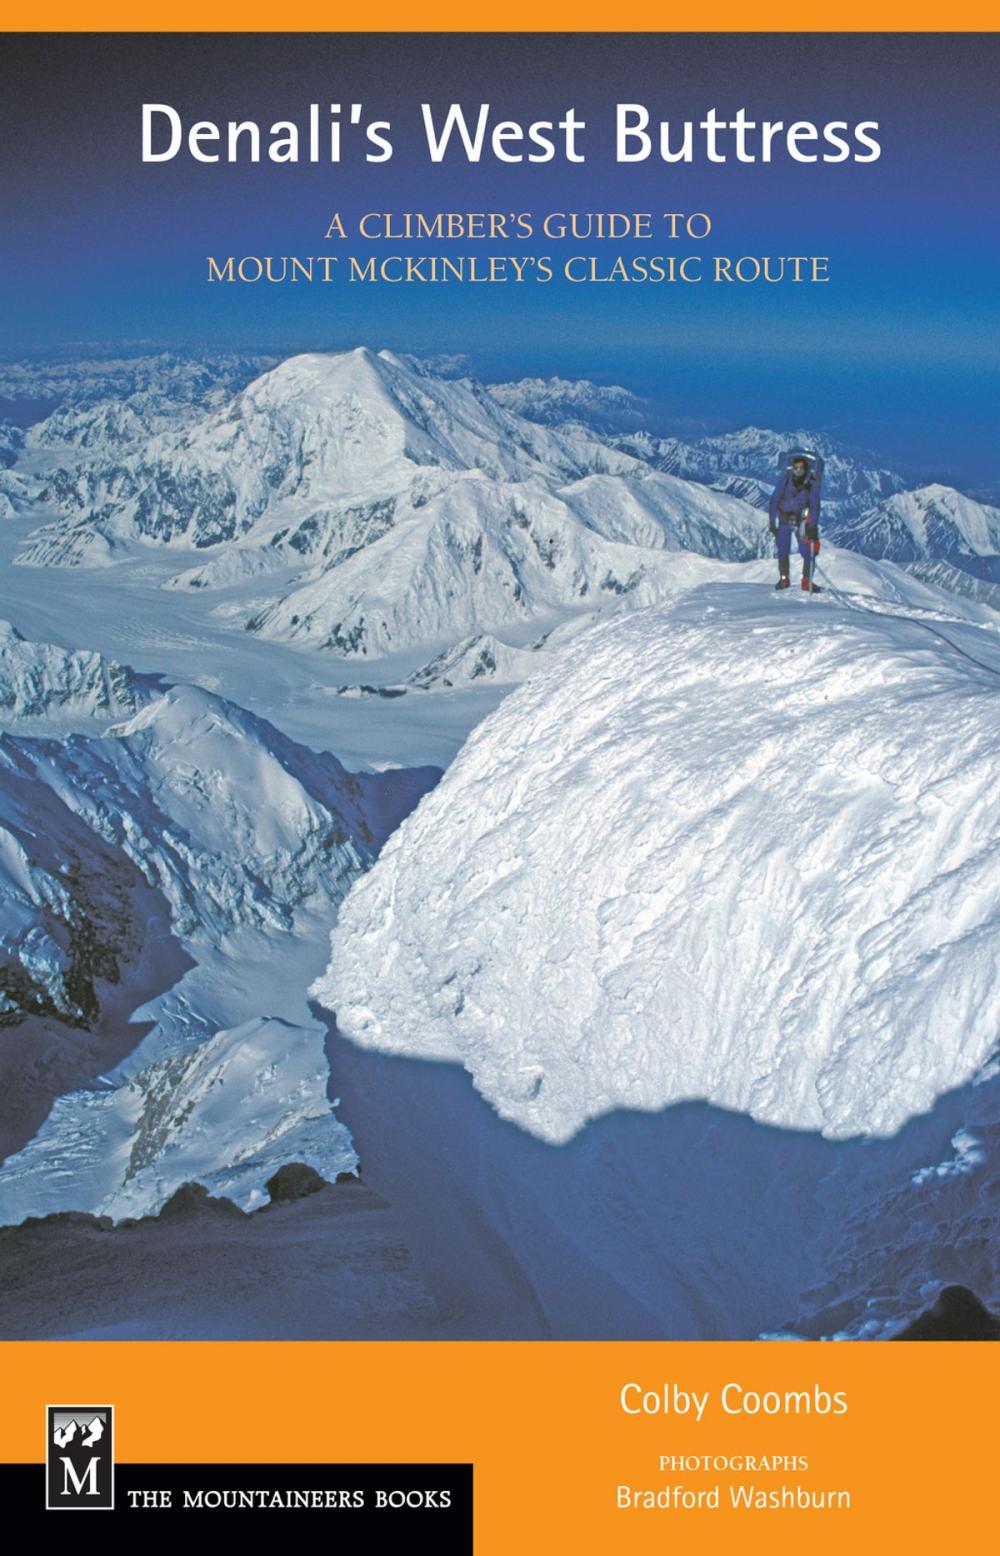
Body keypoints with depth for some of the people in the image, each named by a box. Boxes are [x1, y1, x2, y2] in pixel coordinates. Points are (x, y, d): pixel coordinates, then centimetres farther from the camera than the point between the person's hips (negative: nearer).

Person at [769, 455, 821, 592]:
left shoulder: (812, 482, -16)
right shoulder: (786, 479, -15)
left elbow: (815, 505, -15)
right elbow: (774, 500, -7)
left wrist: (813, 527, -23)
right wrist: (772, 522, -10)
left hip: (802, 520, 0)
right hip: (784, 518, 0)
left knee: (809, 552, -7)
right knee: (783, 551, 0)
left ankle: (807, 581, 7)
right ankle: (784, 578, 19)